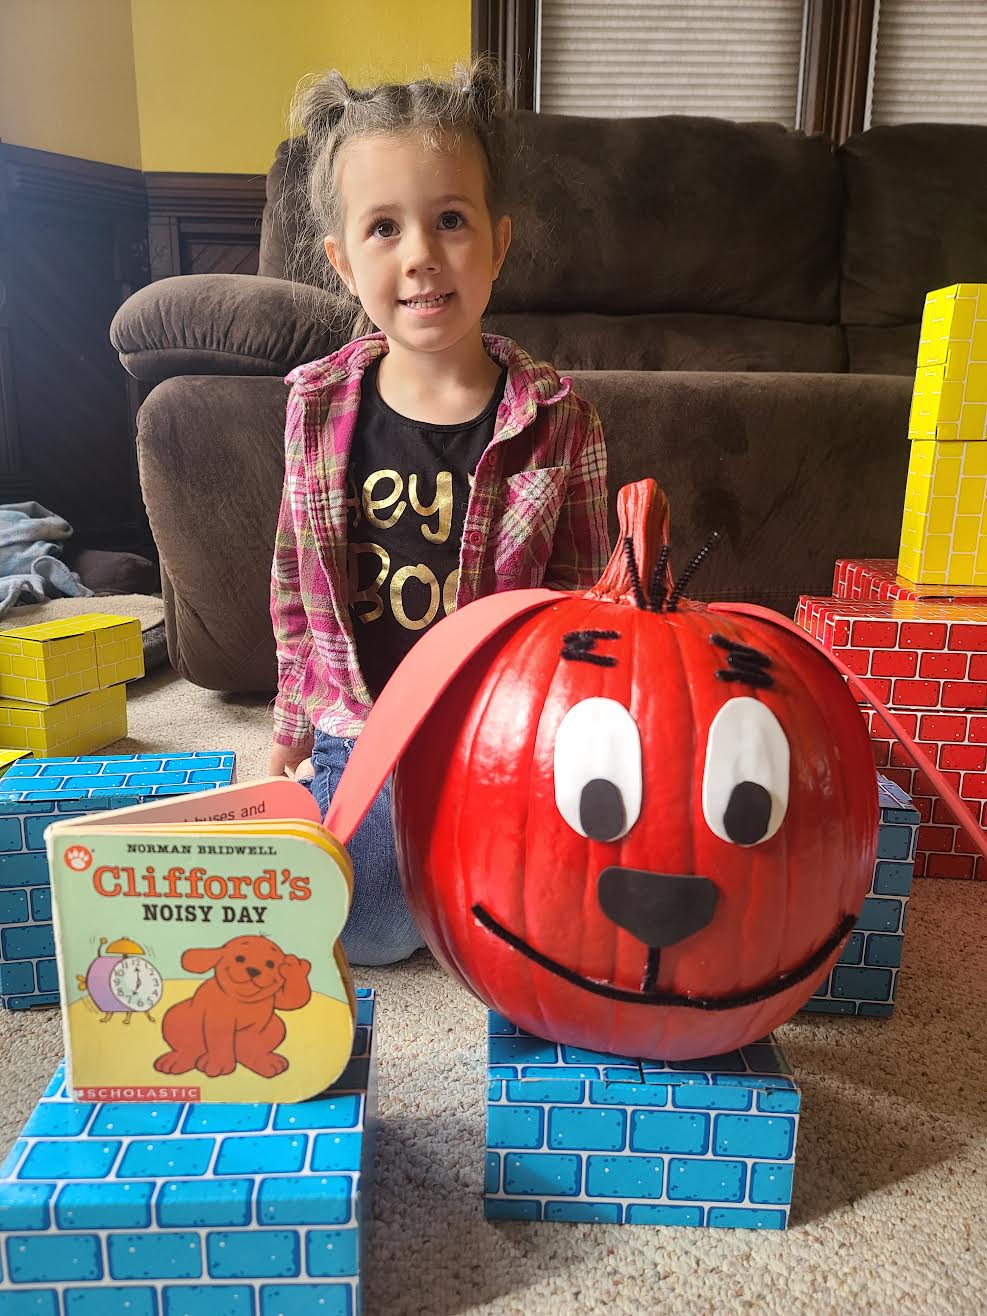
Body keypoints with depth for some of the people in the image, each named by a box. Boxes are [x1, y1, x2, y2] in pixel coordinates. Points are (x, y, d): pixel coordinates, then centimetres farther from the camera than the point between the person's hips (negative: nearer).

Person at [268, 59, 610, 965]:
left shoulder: (557, 422, -12)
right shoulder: (317, 407, -5)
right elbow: (295, 586, 6)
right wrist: (294, 726, 11)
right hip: (358, 742, 2)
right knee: (366, 933, 5)